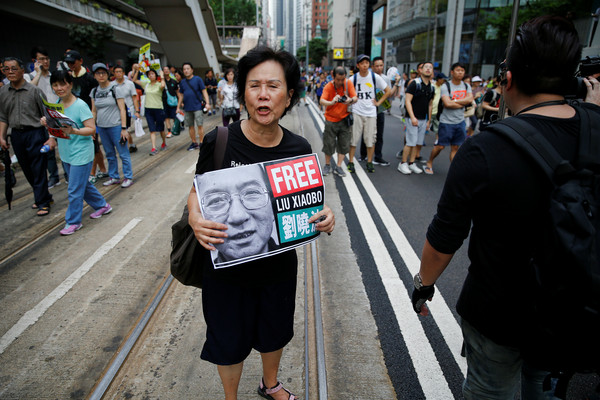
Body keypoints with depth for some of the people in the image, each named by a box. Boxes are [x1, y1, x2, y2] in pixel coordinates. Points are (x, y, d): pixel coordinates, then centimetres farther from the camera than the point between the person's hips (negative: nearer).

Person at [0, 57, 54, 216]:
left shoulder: (34, 91, -7)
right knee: (27, 170, 12)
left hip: (35, 133, -5)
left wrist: (51, 137, -15)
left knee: (39, 170, -2)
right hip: (16, 135, 5)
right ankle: (44, 196, 27)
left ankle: (43, 202, 10)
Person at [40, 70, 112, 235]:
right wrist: (46, 122, -6)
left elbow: (92, 129, -20)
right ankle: (102, 205, 38)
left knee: (75, 190, -1)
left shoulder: (80, 105, -16)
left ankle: (73, 222, 13)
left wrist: (73, 131, -34)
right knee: (82, 184, 20)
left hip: (81, 154, -8)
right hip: (66, 154, 8)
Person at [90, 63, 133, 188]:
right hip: (101, 127, 5)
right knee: (110, 154, 13)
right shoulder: (94, 91, 8)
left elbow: (122, 109, -8)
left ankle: (128, 177, 9)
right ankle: (114, 177, 23)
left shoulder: (115, 89, -5)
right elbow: (94, 111, 14)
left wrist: (124, 128, -13)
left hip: (115, 126, -5)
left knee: (123, 153, -1)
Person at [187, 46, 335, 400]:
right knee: (229, 340, 19)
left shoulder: (299, 148, -11)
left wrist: (323, 216, -20)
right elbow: (197, 192, -5)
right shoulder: (220, 141, -18)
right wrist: (195, 219, -27)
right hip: (227, 265, -2)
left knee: (275, 331, 26)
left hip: (279, 264, 3)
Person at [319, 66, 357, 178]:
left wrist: (350, 100, -36)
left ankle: (338, 167, 13)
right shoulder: (328, 87, -12)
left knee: (344, 144, 2)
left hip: (344, 118, 2)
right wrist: (332, 102, -46)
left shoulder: (348, 83, -7)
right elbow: (322, 101, -25)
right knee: (329, 144, 3)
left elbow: (355, 98, -11)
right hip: (331, 119, -1)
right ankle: (327, 165, 23)